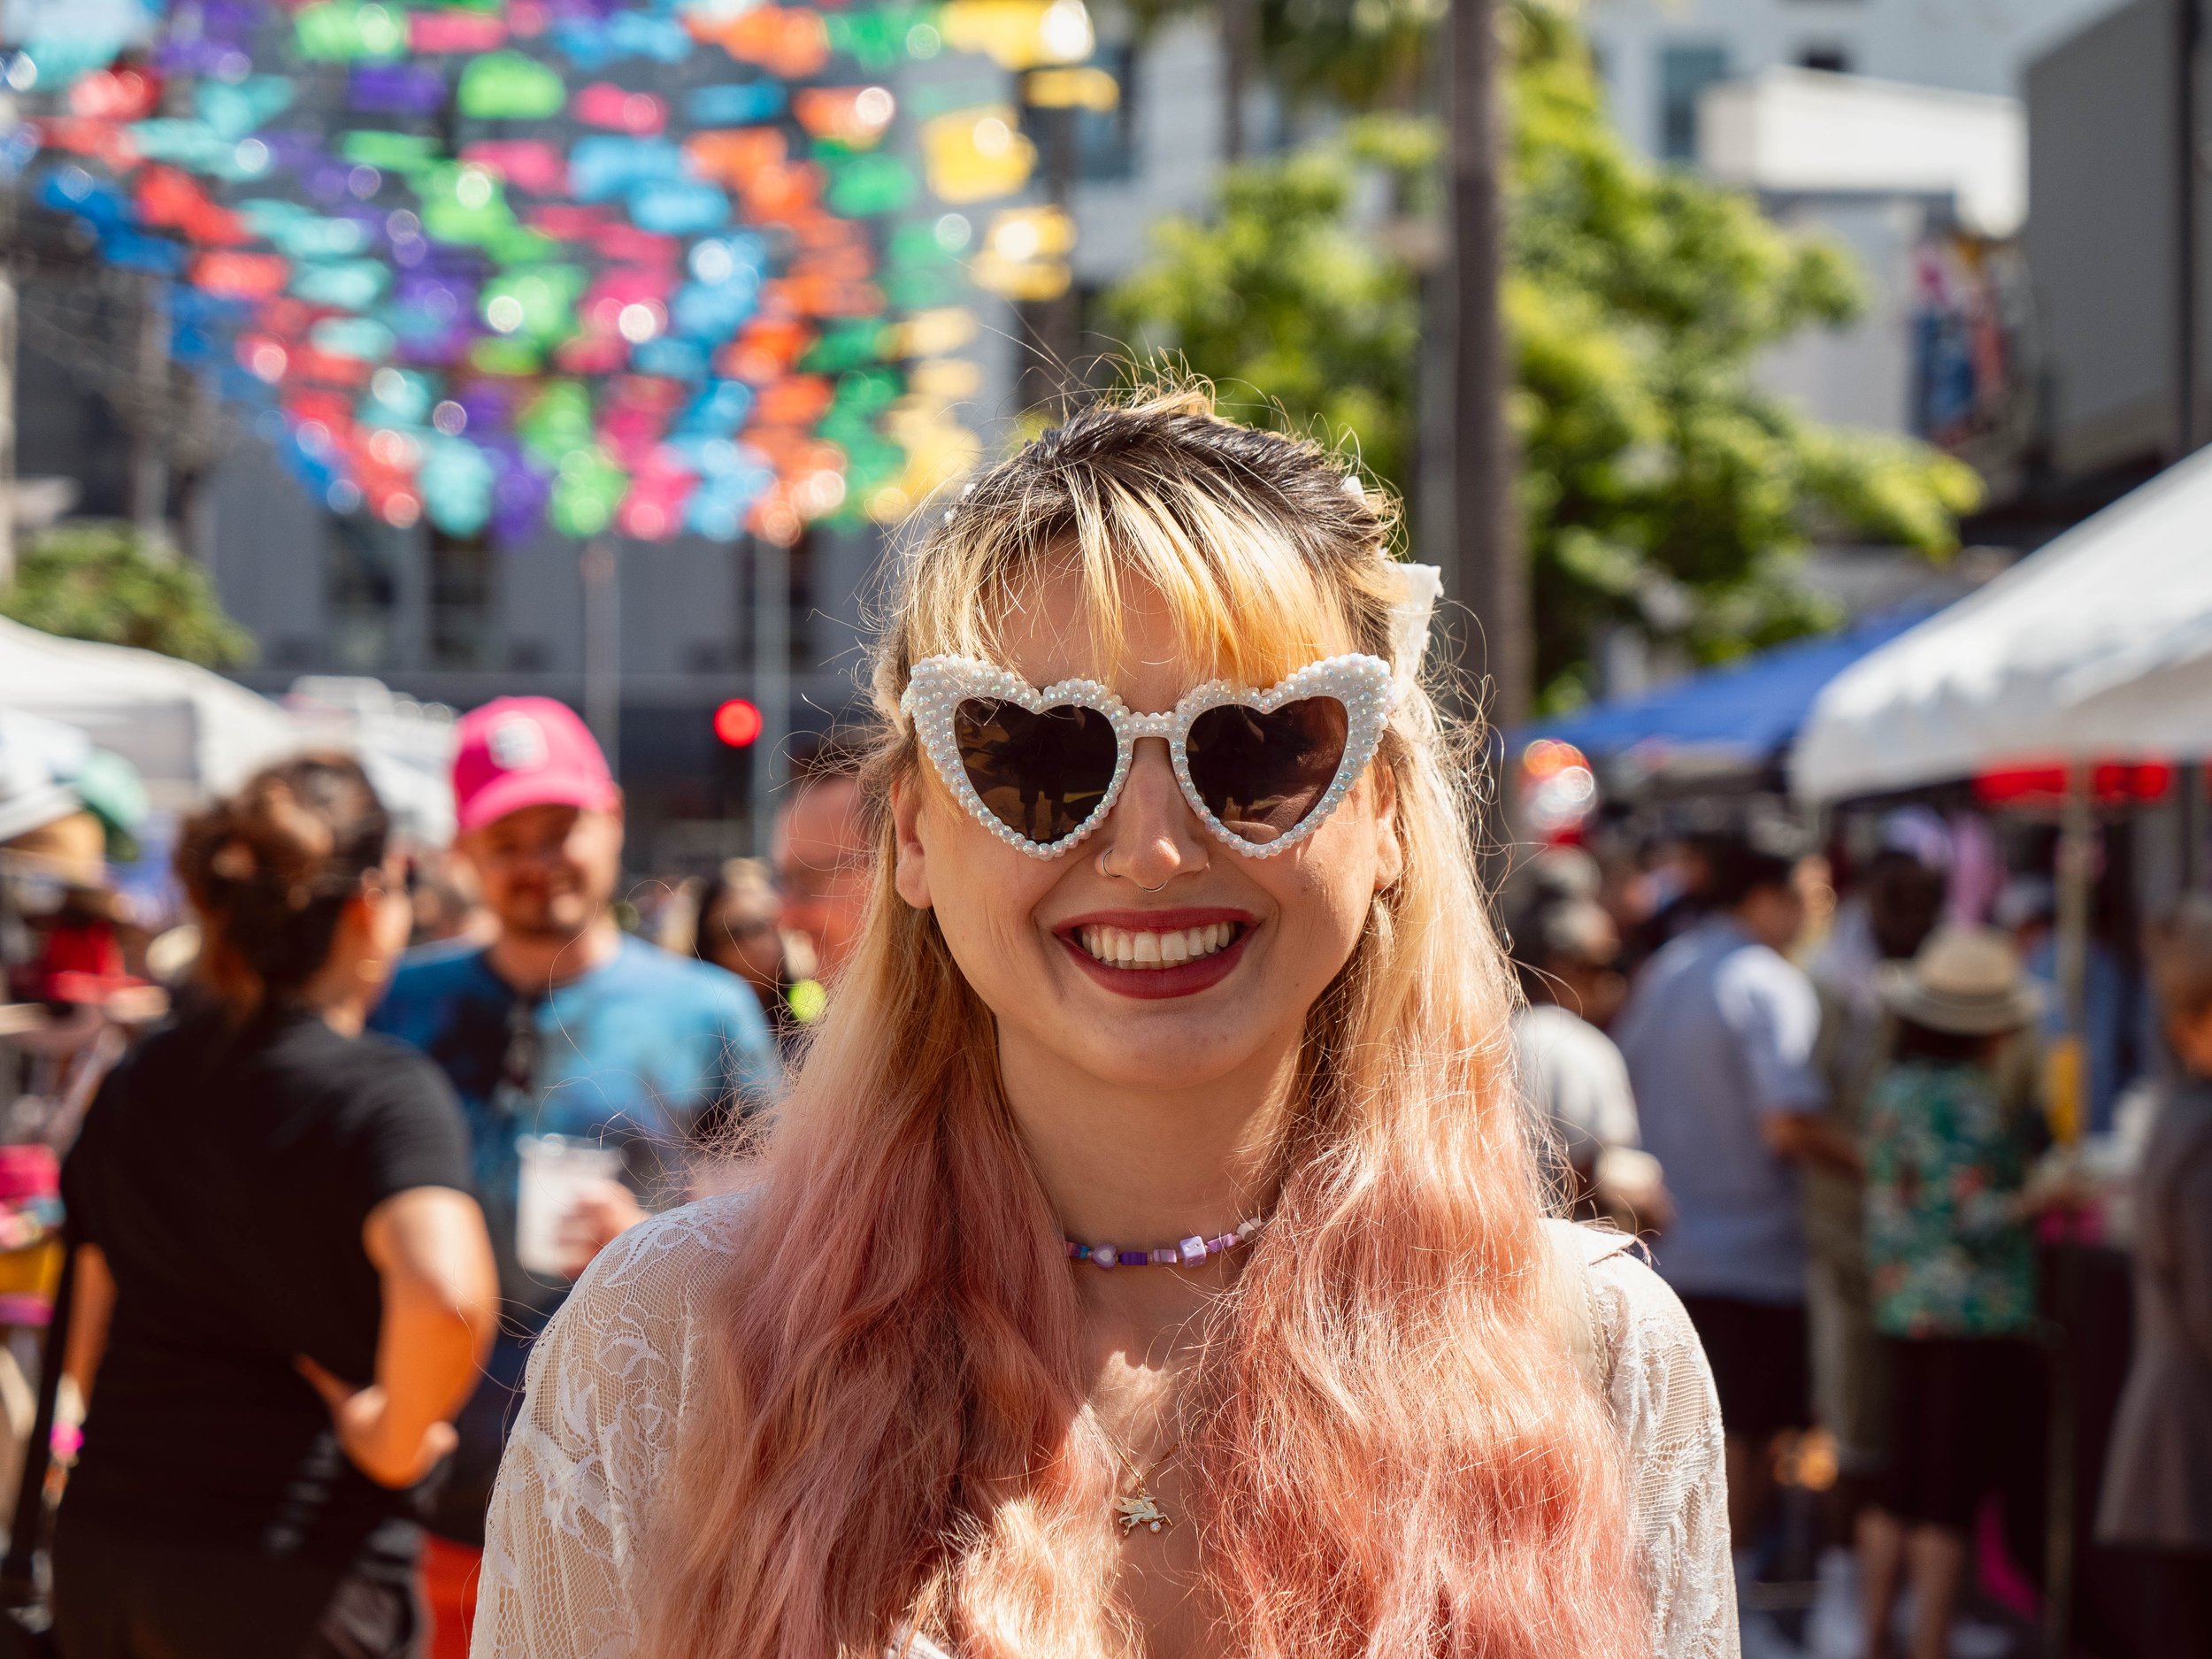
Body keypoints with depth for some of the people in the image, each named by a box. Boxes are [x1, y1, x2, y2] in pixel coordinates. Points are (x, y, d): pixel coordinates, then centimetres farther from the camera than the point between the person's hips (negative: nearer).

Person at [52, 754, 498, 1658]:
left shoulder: (136, 1080, 9)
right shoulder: (382, 1090, -12)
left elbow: (90, 1347, 15)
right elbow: (446, 1295, -31)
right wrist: (392, 1437, -14)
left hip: (96, 1550, 6)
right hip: (293, 1578, -6)